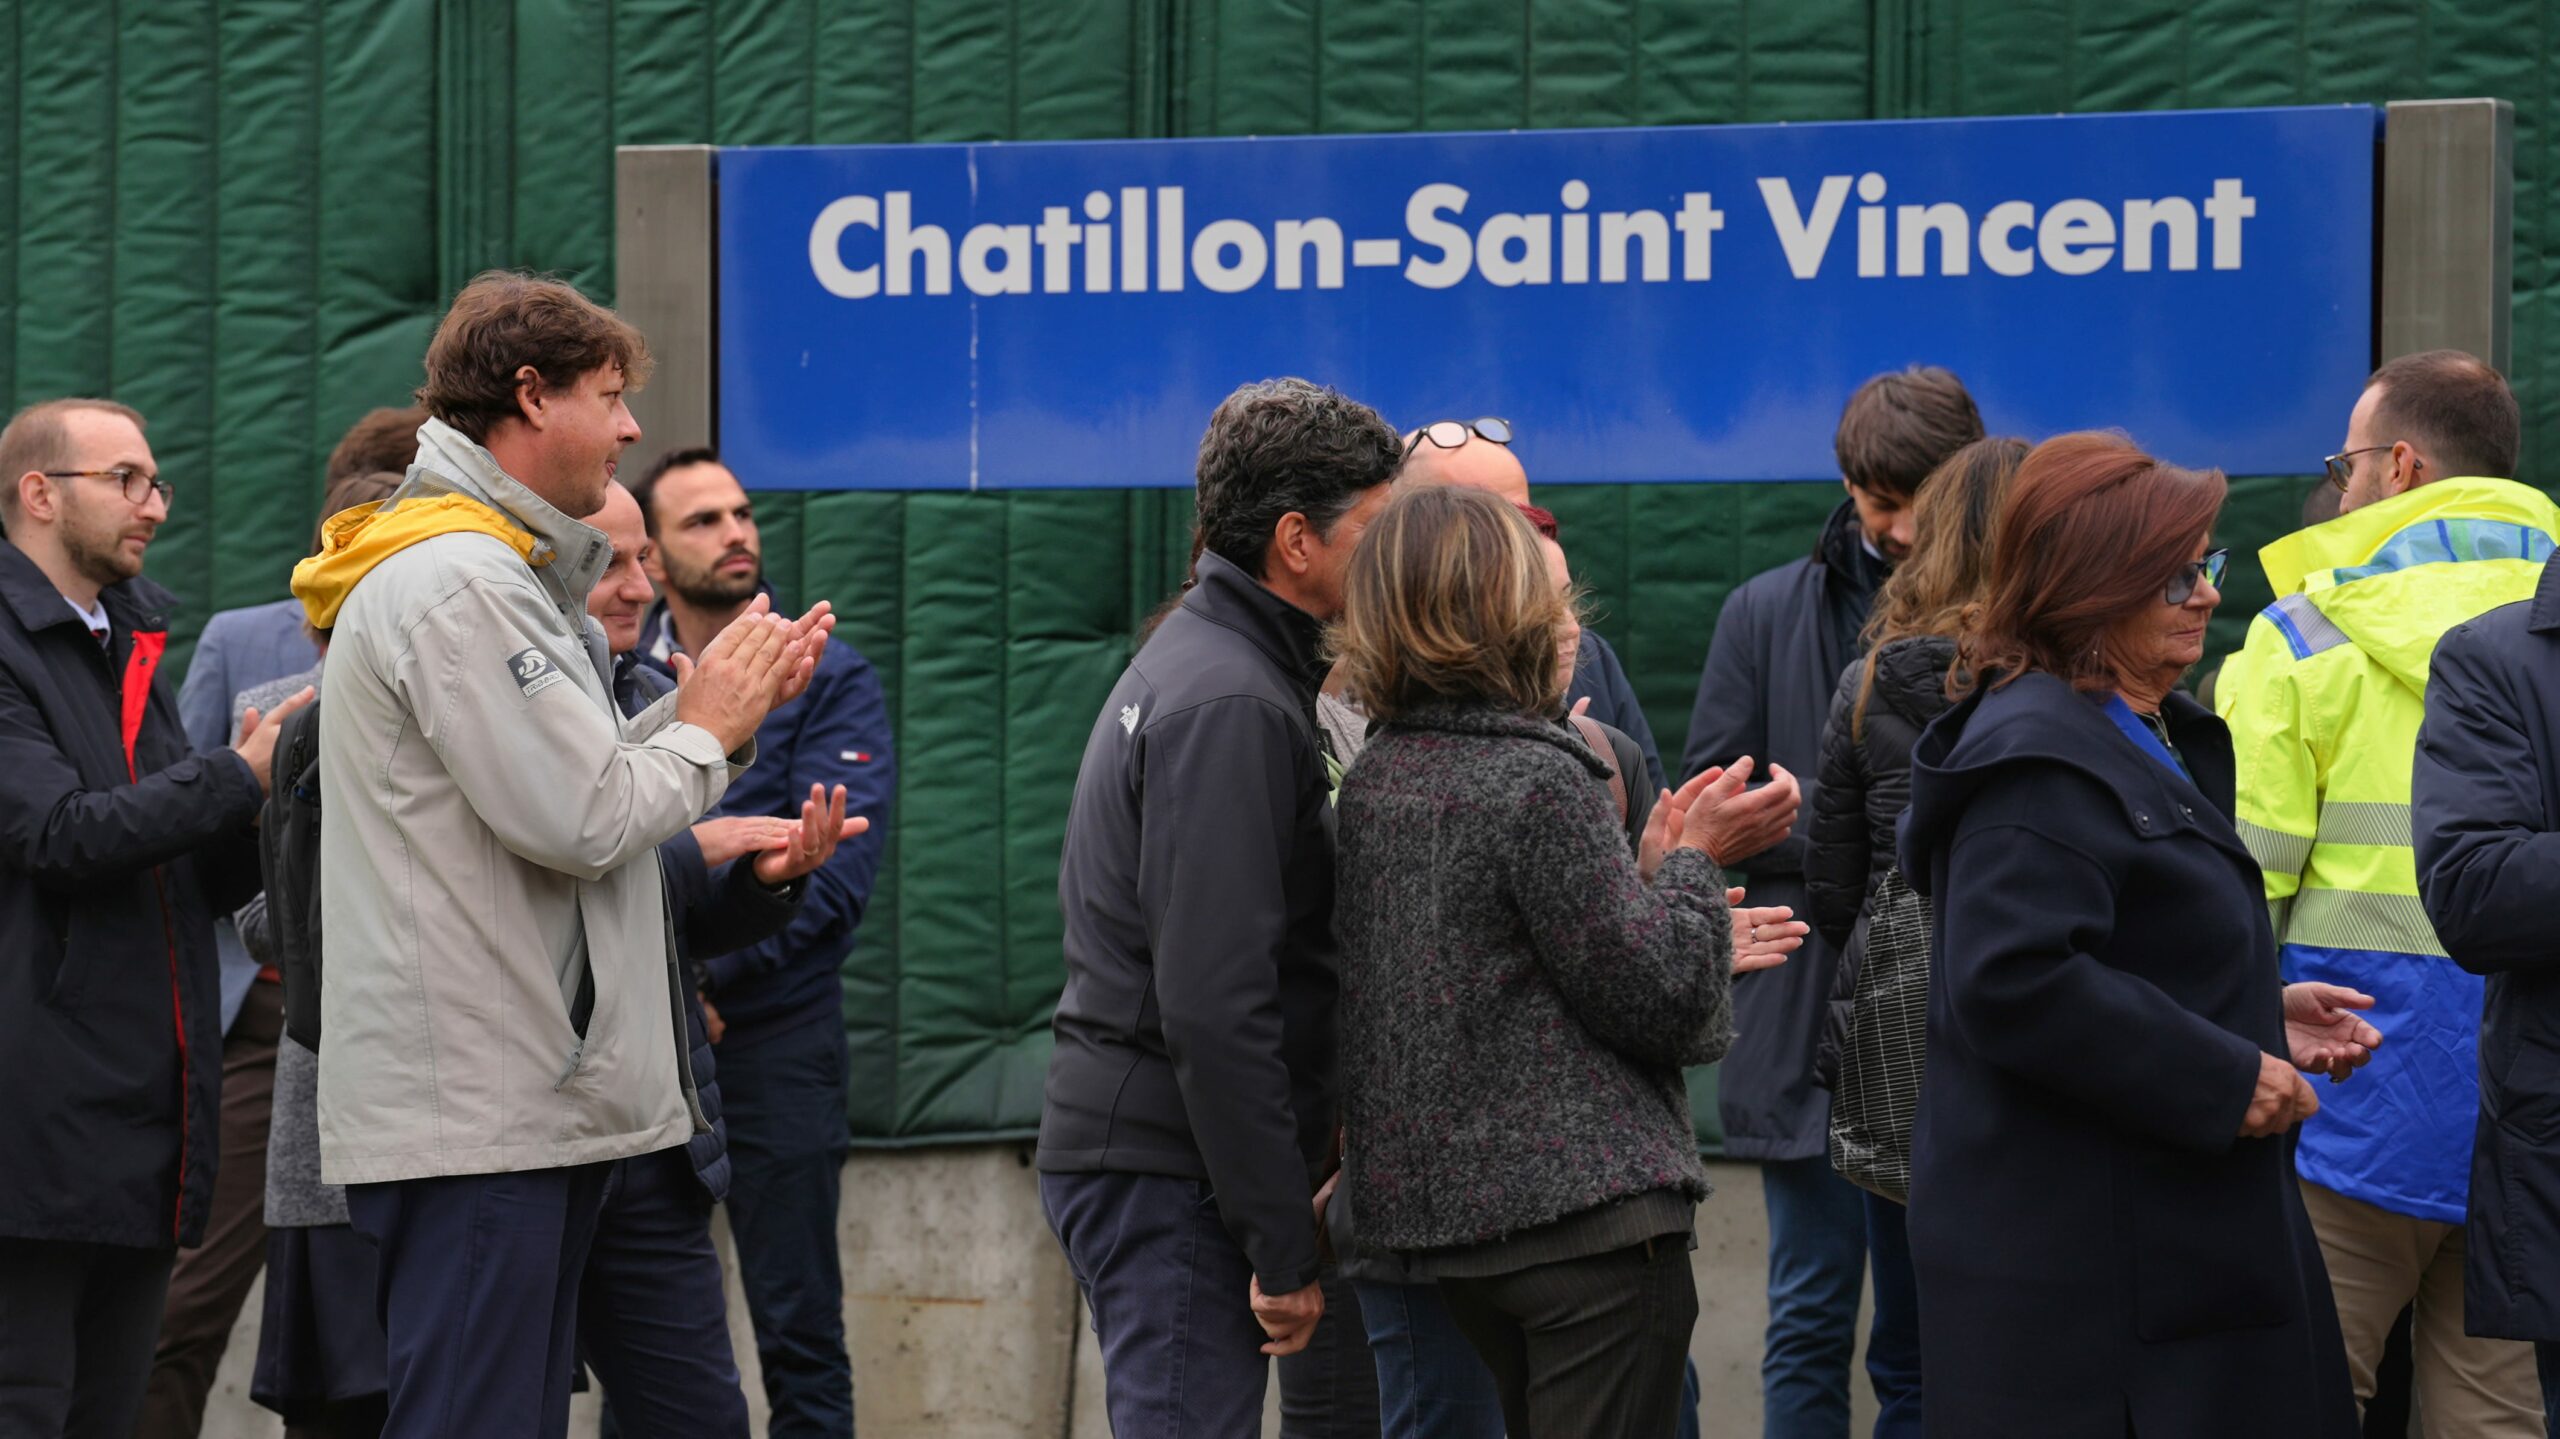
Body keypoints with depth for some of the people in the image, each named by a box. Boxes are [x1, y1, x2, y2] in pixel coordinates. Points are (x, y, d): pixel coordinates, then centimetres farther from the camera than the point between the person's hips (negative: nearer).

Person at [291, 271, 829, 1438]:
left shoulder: (501, 575, 20)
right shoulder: (457, 584, -15)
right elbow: (583, 822, -20)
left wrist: (719, 705, 11)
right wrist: (708, 728, -3)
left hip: (528, 1108, 11)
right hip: (475, 1115, -11)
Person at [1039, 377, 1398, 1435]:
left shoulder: (1197, 662, 17)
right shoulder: (1231, 705, -16)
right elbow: (1213, 1002, -22)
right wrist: (1282, 1246, -19)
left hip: (1135, 1146, 10)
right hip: (1169, 1169, -10)